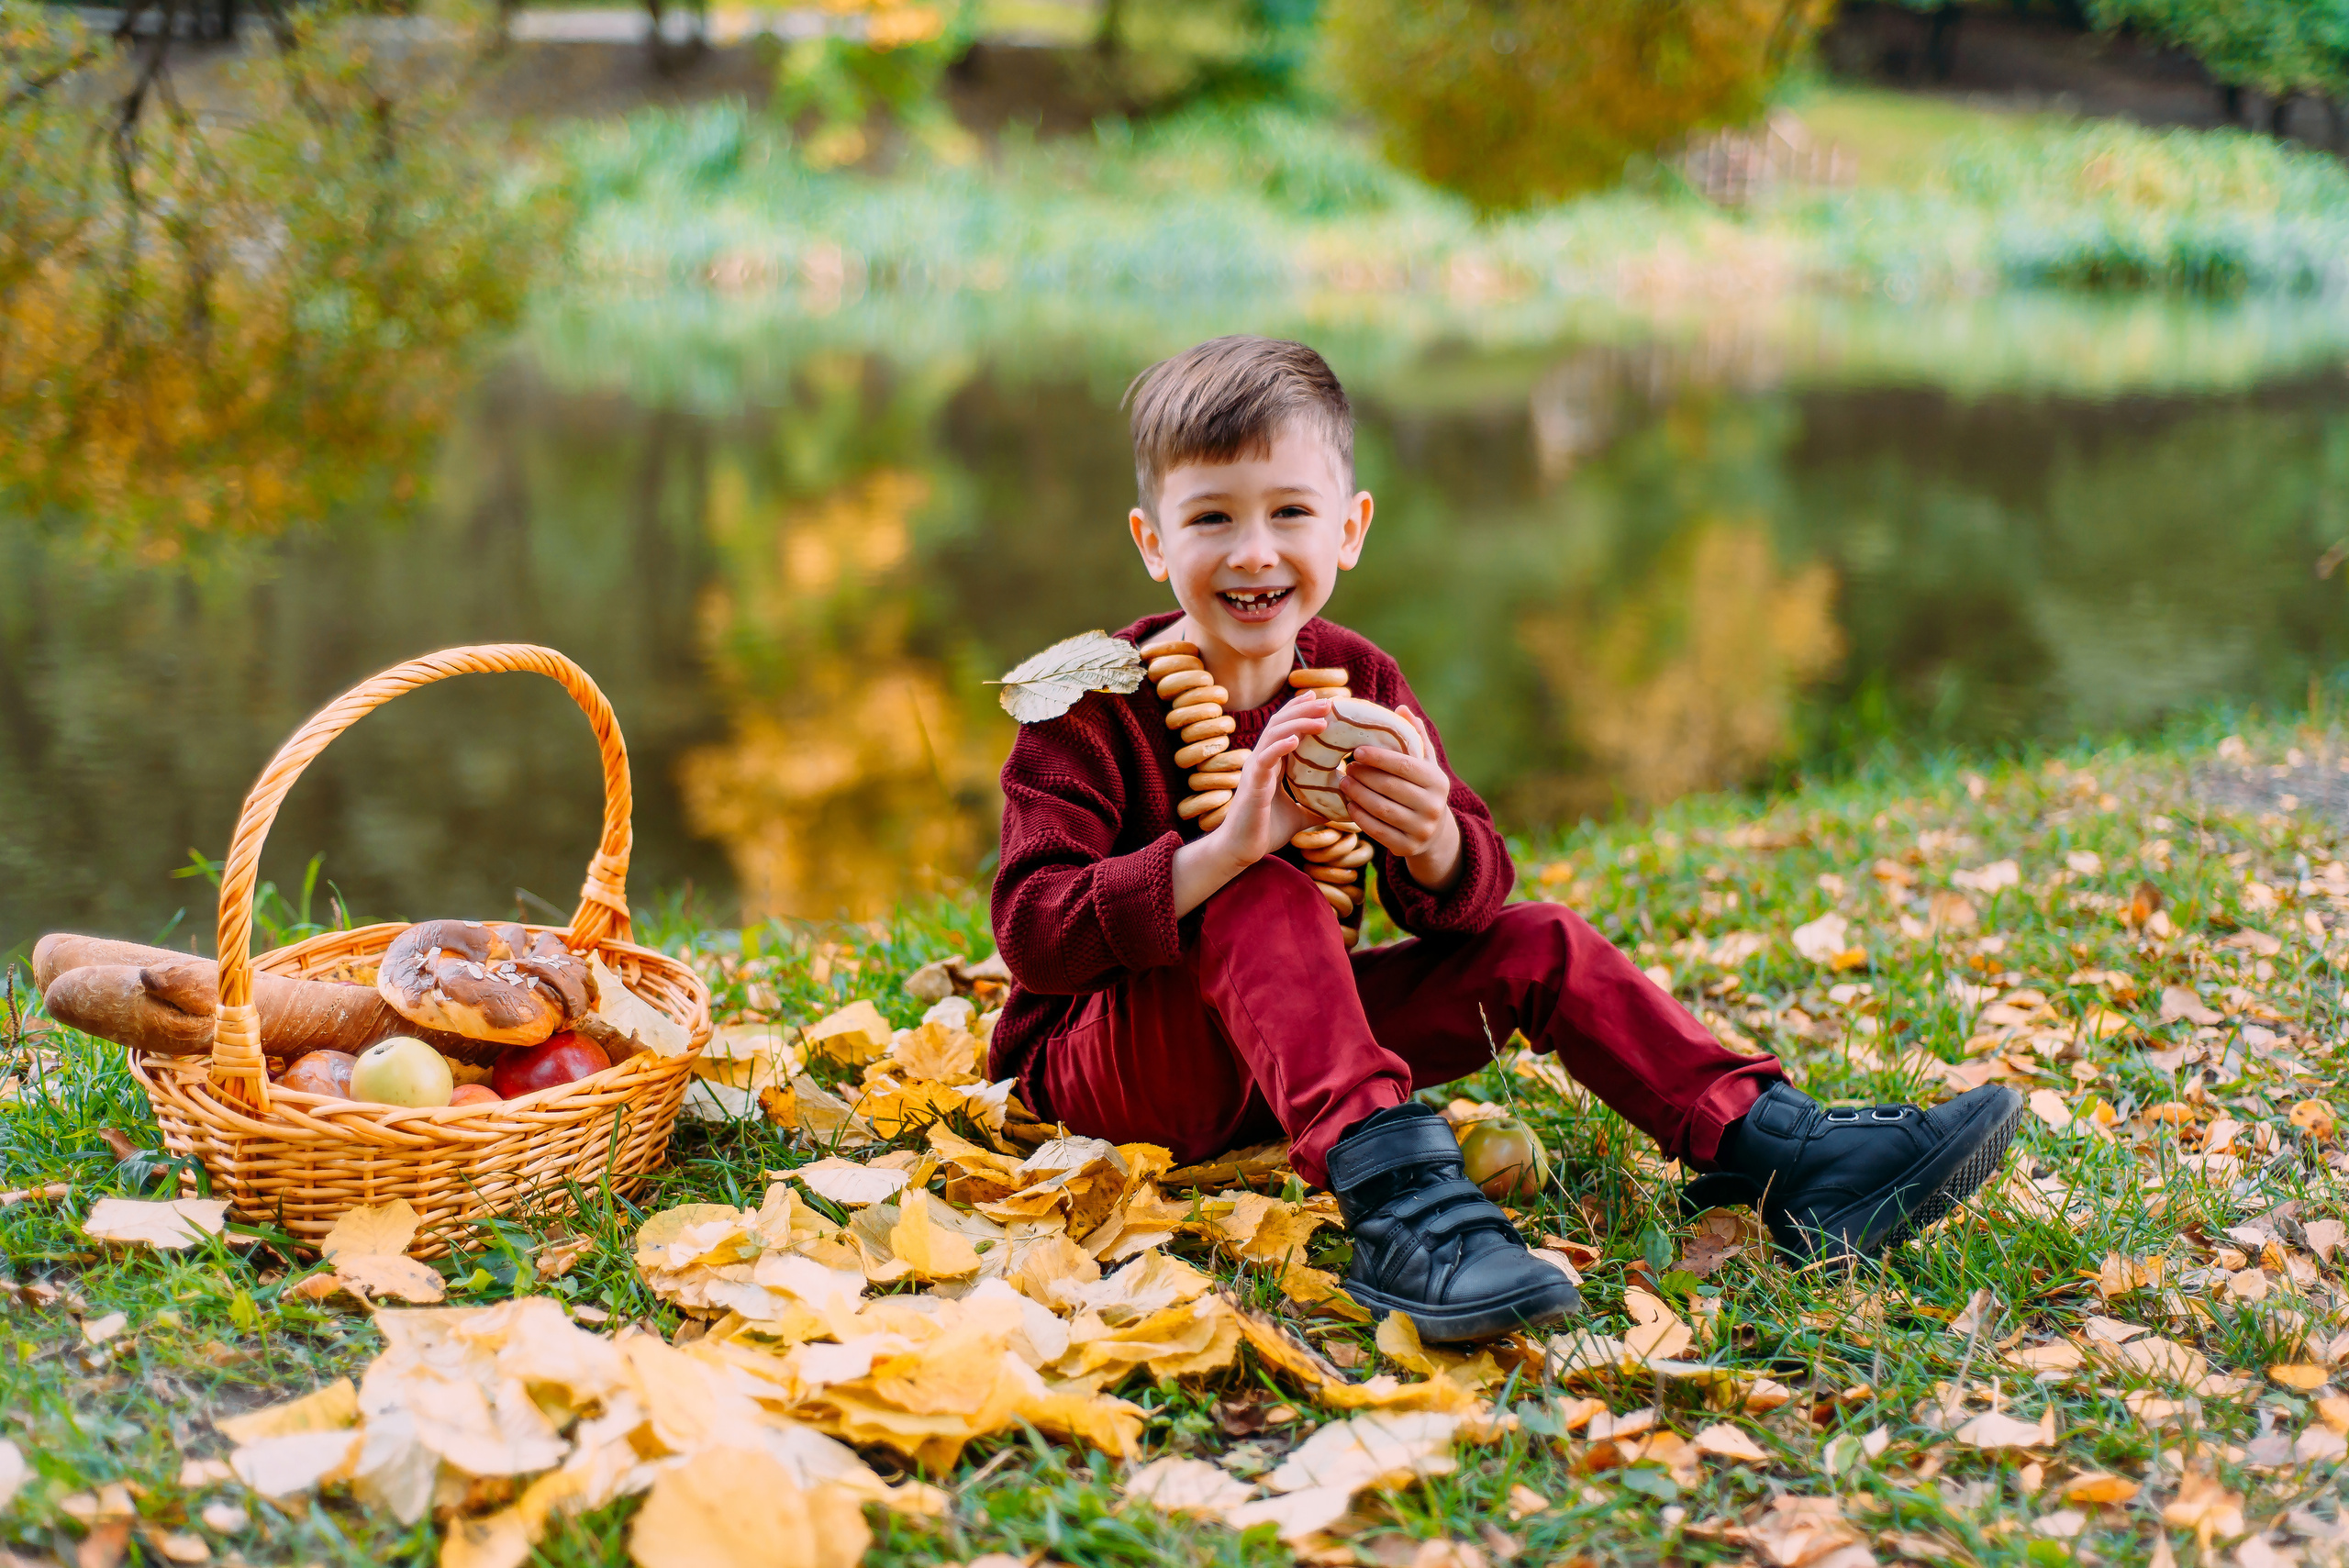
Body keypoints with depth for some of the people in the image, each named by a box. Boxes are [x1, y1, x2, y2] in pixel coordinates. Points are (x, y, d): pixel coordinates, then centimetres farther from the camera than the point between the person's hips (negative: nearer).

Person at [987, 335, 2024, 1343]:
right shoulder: (1094, 703, -15)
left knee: (1537, 945, -4)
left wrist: (1435, 846, -28)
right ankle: (1393, 1197, -49)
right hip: (1096, 1066, -6)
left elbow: (1468, 901, -2)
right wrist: (1223, 848, -39)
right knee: (1262, 900, -33)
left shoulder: (1357, 686, 2)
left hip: (1293, 1050, 6)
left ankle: (1774, 1147, -9)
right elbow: (1033, 934, -26)